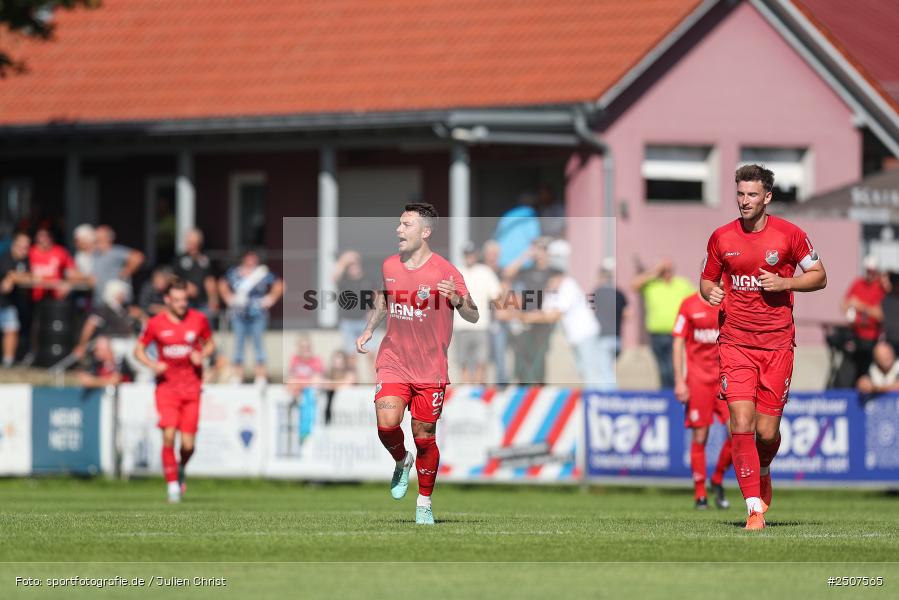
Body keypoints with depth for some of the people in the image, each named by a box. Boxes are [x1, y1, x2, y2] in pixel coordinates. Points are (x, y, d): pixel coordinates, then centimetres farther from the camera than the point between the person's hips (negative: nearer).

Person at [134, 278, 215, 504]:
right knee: (168, 435, -16)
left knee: (188, 444, -3)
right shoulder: (156, 324, -3)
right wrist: (152, 364, -12)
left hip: (191, 386, 1)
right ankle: (172, 484, -4)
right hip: (166, 386, -1)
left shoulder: (199, 320, 0)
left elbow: (210, 343, 15)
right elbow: (139, 350, 7)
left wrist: (202, 355, -7)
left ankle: (181, 468, 31)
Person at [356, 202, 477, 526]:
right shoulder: (389, 266, 4)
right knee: (387, 424, -18)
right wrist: (369, 330, 10)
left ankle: (424, 503, 20)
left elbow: (473, 317, -11)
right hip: (393, 362, 3)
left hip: (430, 369, -3)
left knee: (424, 437, 2)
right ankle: (402, 462, 16)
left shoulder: (445, 271, -11)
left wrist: (458, 300, -32)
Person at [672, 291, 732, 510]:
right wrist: (679, 381, -5)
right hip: (698, 378, -2)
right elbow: (678, 344, 1)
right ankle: (700, 495, 8)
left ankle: (718, 481, 11)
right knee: (699, 437, -1)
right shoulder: (689, 305, 0)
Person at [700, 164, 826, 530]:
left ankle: (762, 472, 36)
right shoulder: (721, 238, 4)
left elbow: (819, 277, 6)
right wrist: (710, 292, -7)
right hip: (735, 344, 1)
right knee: (741, 425, -13)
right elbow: (707, 279, 17)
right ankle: (755, 508, -9)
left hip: (777, 345, -1)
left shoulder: (789, 235, -2)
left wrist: (784, 283, -11)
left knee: (767, 432, 0)